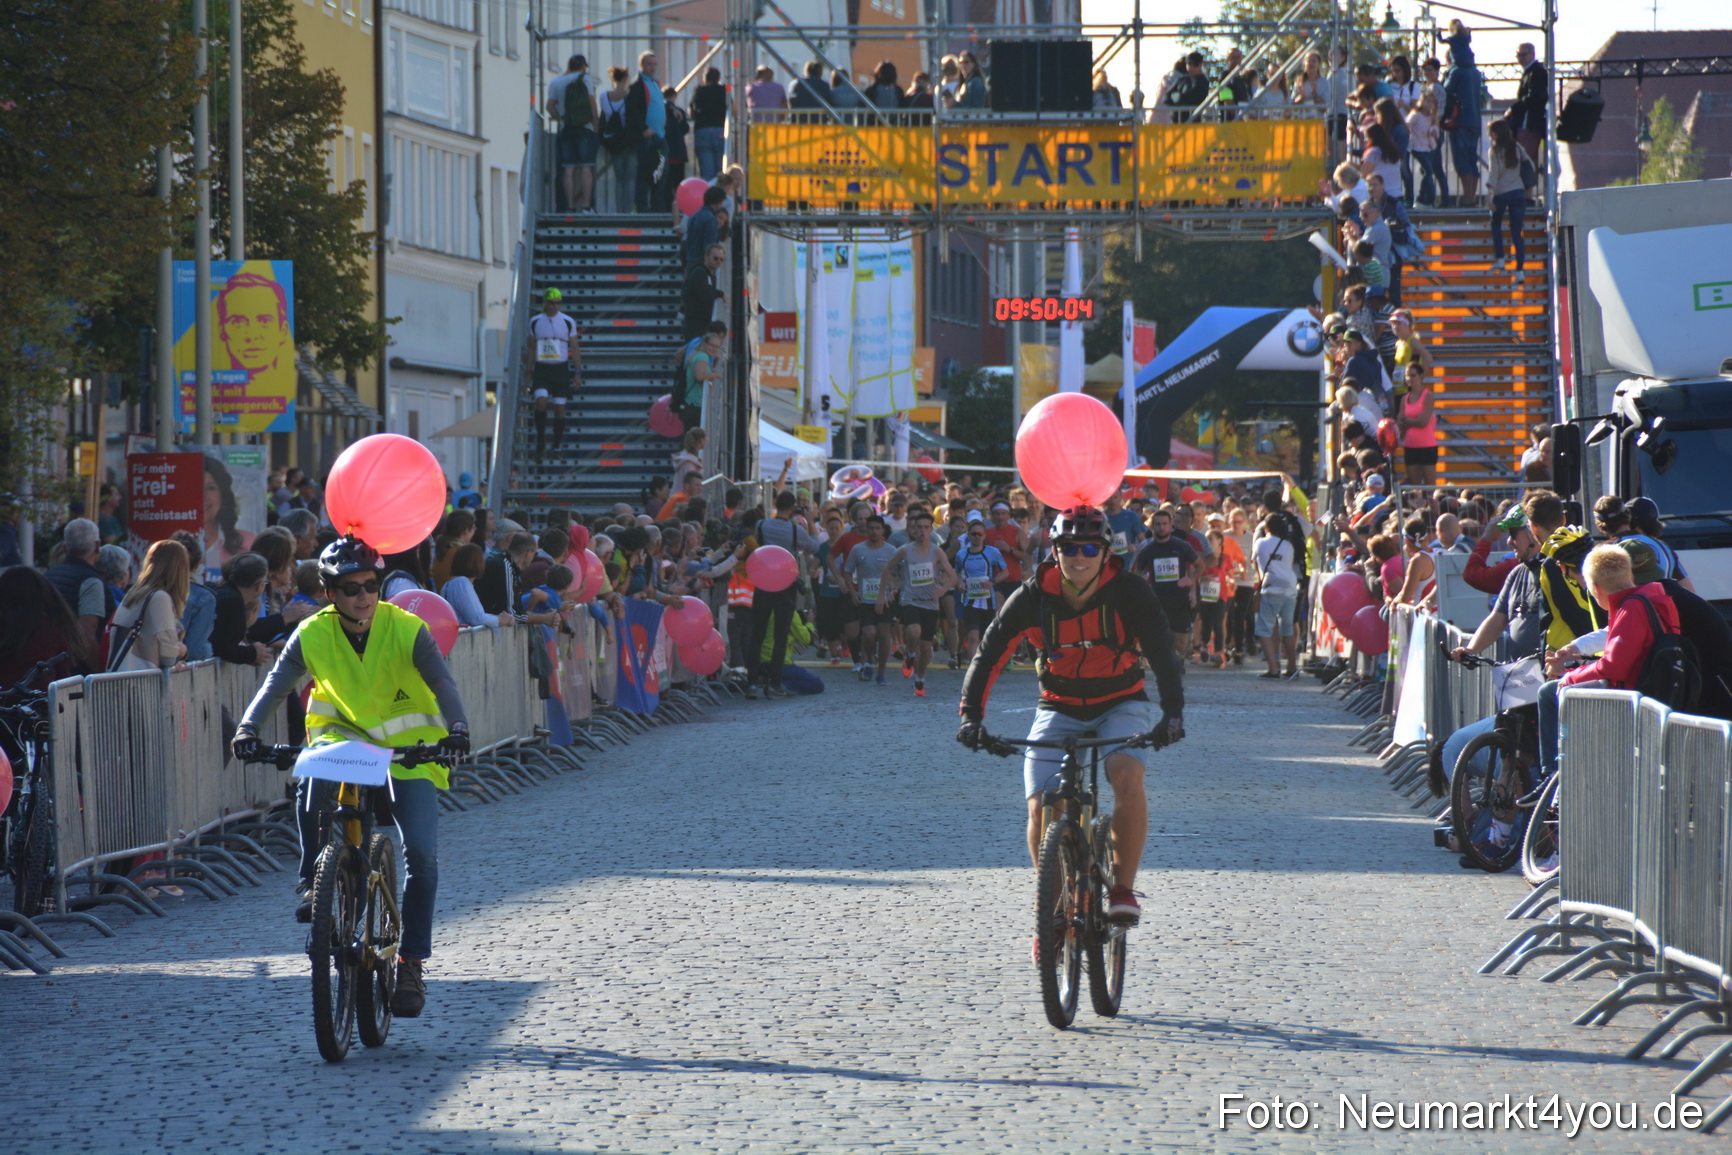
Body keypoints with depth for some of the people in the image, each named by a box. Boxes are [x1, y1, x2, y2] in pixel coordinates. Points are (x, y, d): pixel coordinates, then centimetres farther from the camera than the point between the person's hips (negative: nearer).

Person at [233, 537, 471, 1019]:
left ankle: (411, 961, -4)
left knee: (422, 853, -16)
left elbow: (441, 682, -24)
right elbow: (276, 685, -14)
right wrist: (248, 729, -33)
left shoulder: (406, 630, -14)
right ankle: (314, 880, -13)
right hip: (343, 735, 1)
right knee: (311, 782, -35)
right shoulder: (313, 634, -9)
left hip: (407, 749, -1)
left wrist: (457, 727, -44)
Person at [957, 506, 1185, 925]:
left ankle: (1123, 888, -19)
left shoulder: (1129, 593, -17)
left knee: (1127, 775, -31)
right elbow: (989, 654, -14)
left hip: (1120, 704, -2)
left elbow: (1162, 654, -24)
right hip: (1060, 708, 2)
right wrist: (971, 715, -28)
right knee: (1040, 807, -14)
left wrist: (1172, 714, -39)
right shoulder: (1034, 597, -14)